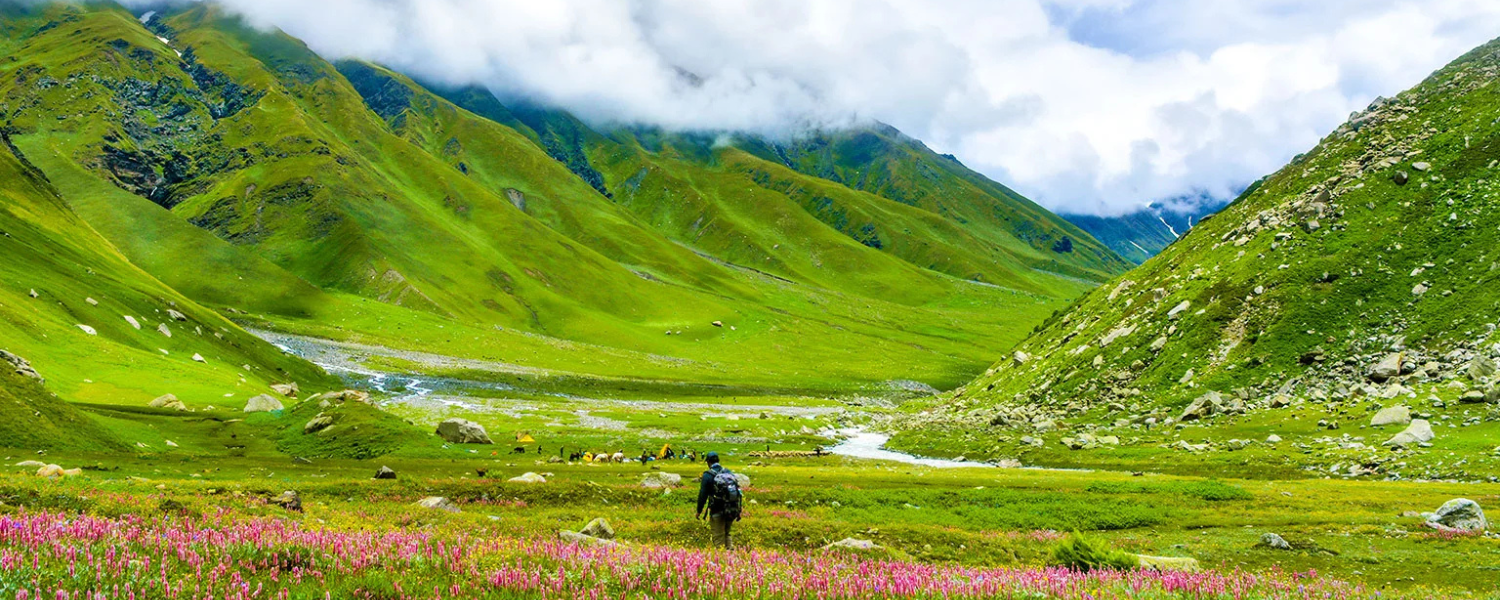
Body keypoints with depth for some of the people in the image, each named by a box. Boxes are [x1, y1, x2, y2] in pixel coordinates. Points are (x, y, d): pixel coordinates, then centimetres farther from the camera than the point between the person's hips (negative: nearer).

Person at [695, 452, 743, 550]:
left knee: (718, 537, 4)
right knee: (726, 534, 20)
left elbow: (702, 495, -8)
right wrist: (737, 510, 19)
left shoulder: (708, 475, -9)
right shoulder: (728, 472, 7)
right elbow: (737, 491, 12)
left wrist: (699, 511, 4)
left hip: (718, 512, -5)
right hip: (732, 511, 5)